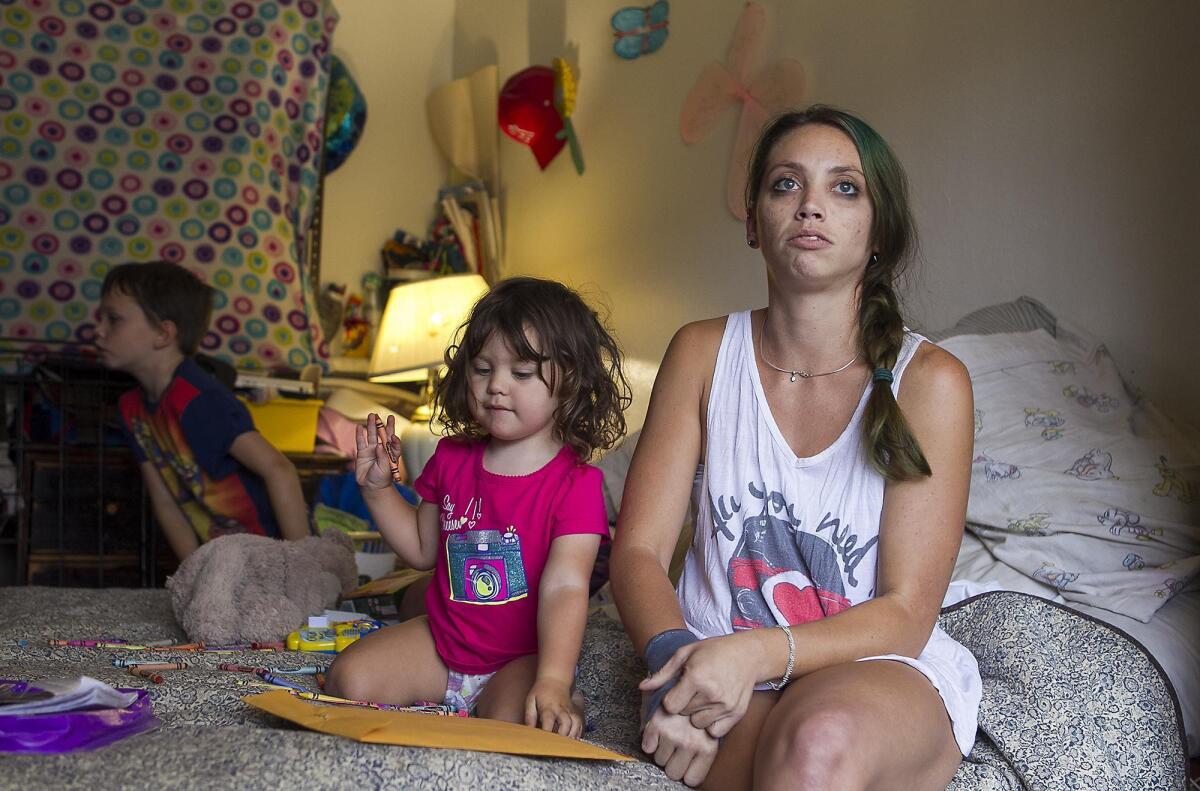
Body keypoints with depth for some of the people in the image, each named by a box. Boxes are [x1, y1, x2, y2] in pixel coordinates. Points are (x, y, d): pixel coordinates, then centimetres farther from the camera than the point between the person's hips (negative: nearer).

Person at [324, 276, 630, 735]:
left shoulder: (575, 482, -15)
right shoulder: (453, 458, 3)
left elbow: (565, 588, -26)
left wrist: (553, 683, -41)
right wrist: (377, 487, 2)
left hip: (522, 657, -5)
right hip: (440, 640, 6)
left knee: (509, 729, -33)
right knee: (348, 680, -13)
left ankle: (563, 708, -1)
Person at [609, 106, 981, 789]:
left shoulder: (930, 380, -6)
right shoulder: (703, 353, 2)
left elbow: (906, 615, -9)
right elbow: (638, 550, -1)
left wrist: (760, 652, -27)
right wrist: (675, 660, -24)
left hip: (881, 668, -1)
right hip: (715, 663, 2)